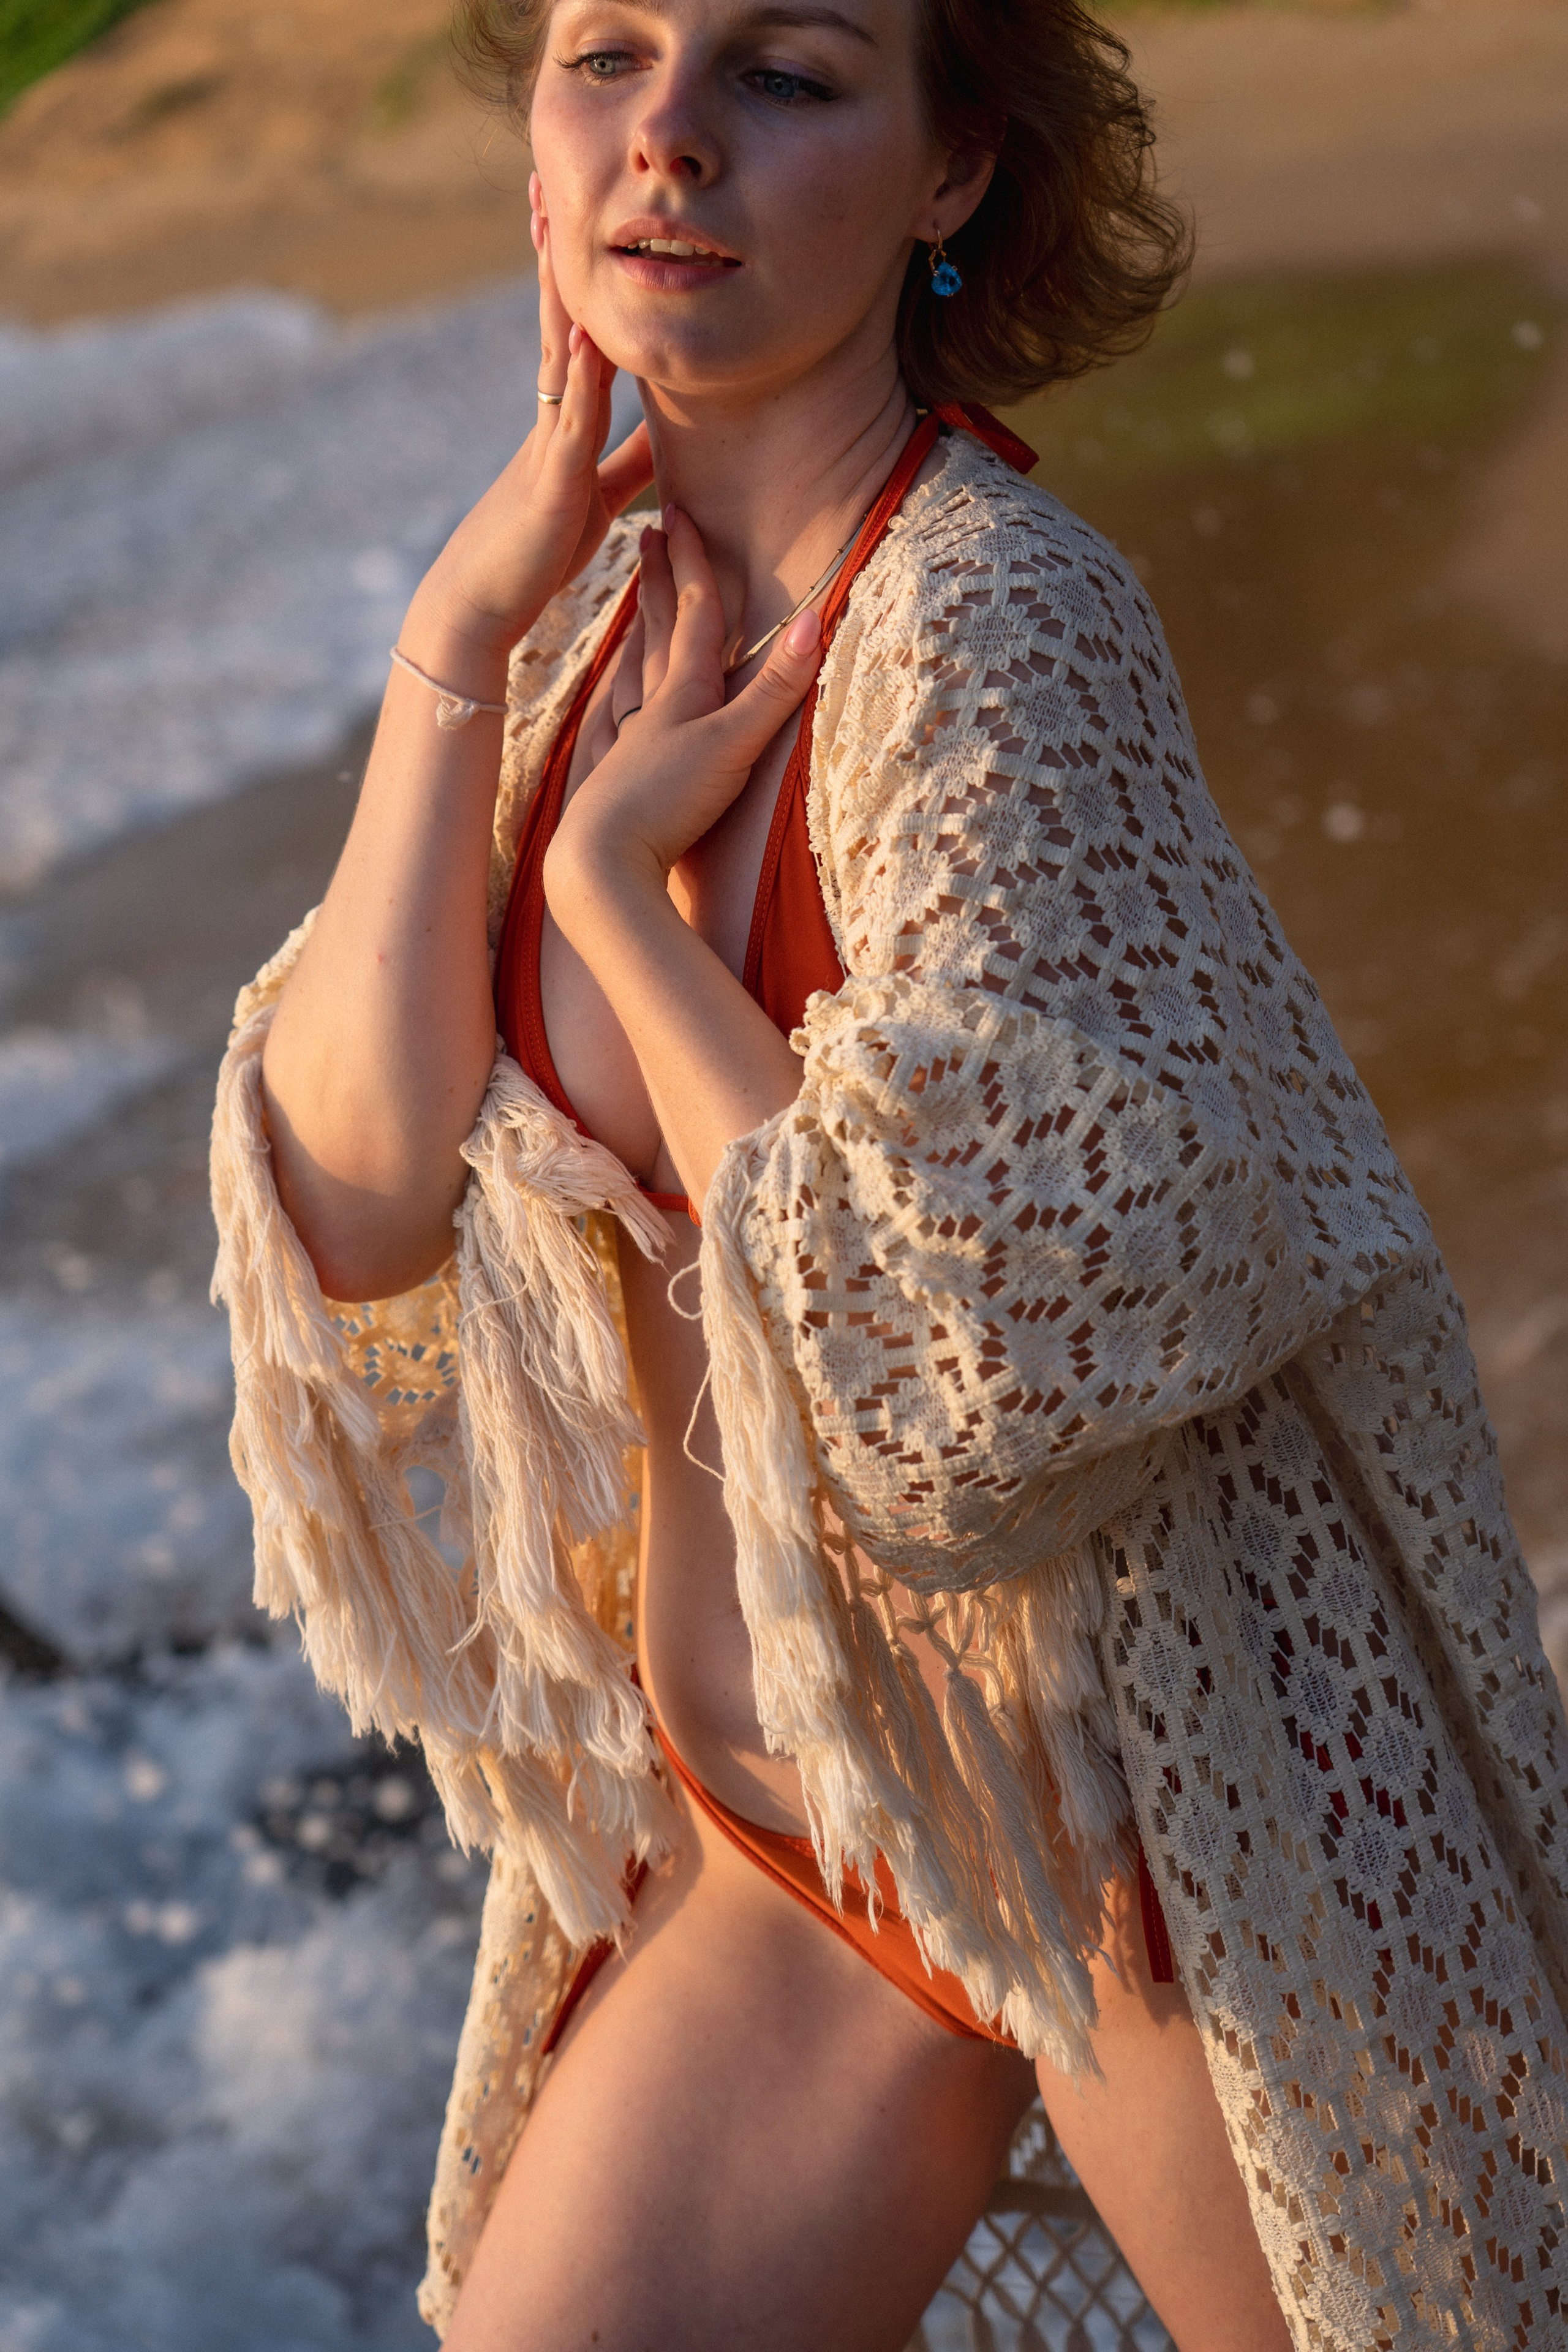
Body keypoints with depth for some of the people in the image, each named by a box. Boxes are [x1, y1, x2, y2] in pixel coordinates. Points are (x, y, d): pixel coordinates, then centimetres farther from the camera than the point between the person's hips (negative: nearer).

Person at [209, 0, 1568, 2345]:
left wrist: (615, 881, -19)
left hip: (1152, 1805, -6)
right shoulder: (600, 622, 0)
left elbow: (955, 1360, -28)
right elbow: (354, 1202, -8)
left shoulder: (996, 606, -22)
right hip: (771, 1816, 7)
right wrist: (455, 639, -13)